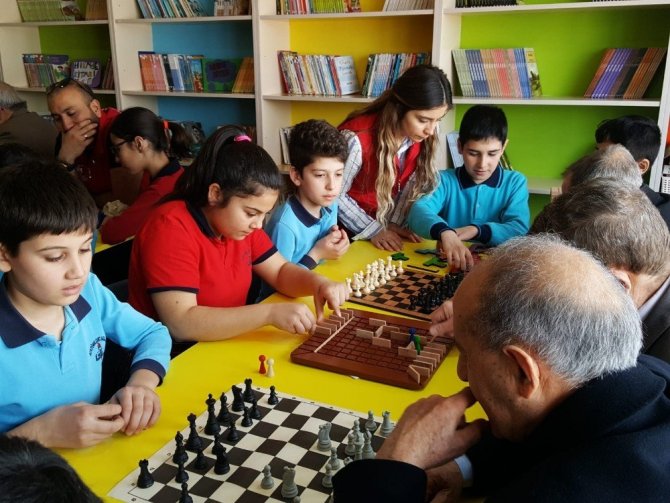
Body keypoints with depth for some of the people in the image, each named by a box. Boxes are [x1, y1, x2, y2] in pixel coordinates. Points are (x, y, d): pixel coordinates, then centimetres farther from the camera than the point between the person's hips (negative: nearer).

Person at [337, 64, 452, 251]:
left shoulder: (424, 137, -11)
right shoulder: (358, 138, -27)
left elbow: (410, 187, -1)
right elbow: (334, 196, -17)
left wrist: (395, 224, -11)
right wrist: (374, 230, -17)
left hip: (386, 224, 3)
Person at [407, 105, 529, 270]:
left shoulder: (515, 182, 4)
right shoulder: (444, 179, 0)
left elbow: (520, 230, -7)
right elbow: (419, 210, -19)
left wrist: (476, 230, -20)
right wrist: (445, 232, -38)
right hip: (446, 264, -1)